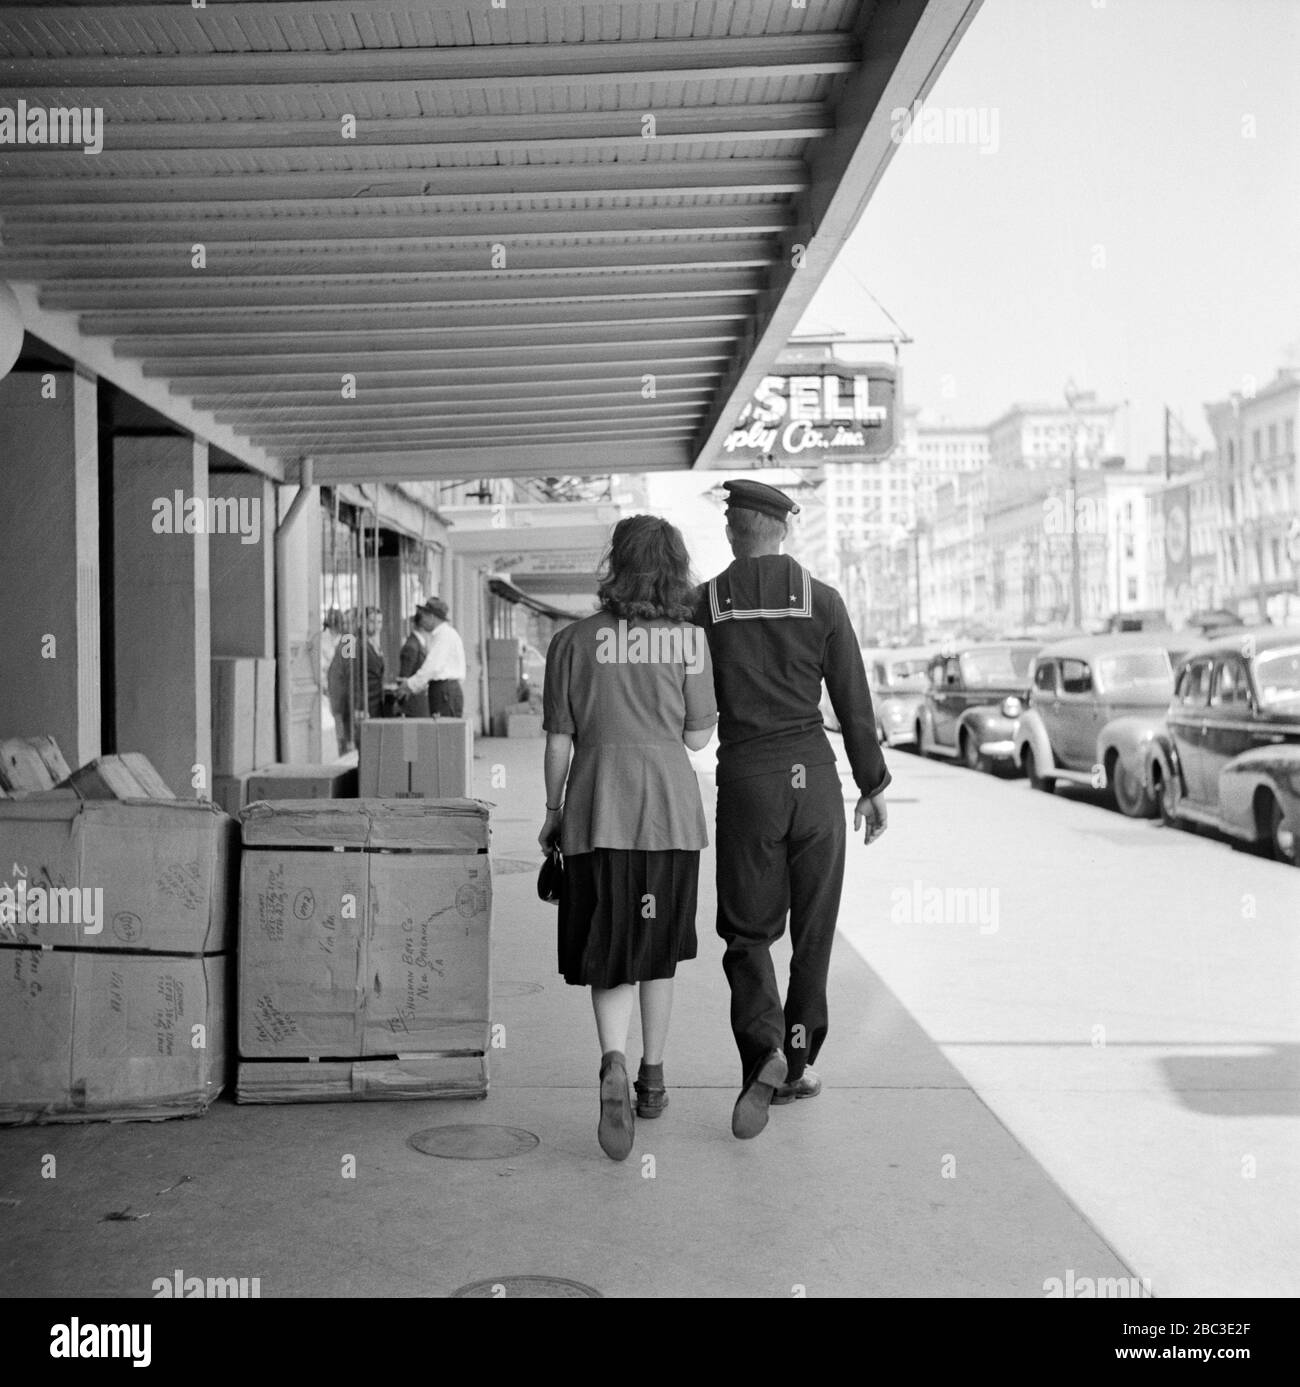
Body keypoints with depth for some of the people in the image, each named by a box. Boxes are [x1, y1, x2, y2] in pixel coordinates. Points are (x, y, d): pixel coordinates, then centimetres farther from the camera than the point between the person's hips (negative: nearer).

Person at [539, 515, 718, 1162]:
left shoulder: (573, 641, -1)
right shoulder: (690, 639, 1)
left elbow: (559, 741, 0)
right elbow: (697, 736, 2)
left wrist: (552, 811, 13)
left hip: (597, 809, -1)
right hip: (670, 807, 2)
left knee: (608, 958, 2)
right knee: (657, 949, 17)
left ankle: (613, 1063, -23)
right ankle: (652, 1079, 26)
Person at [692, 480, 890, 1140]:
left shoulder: (704, 604, 0)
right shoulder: (822, 599, -1)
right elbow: (854, 702, 0)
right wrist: (873, 785, 8)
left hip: (744, 780, 0)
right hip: (813, 775, 1)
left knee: (748, 931, 8)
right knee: (813, 929, 13)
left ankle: (763, 1048, -15)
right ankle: (796, 1063, 19)